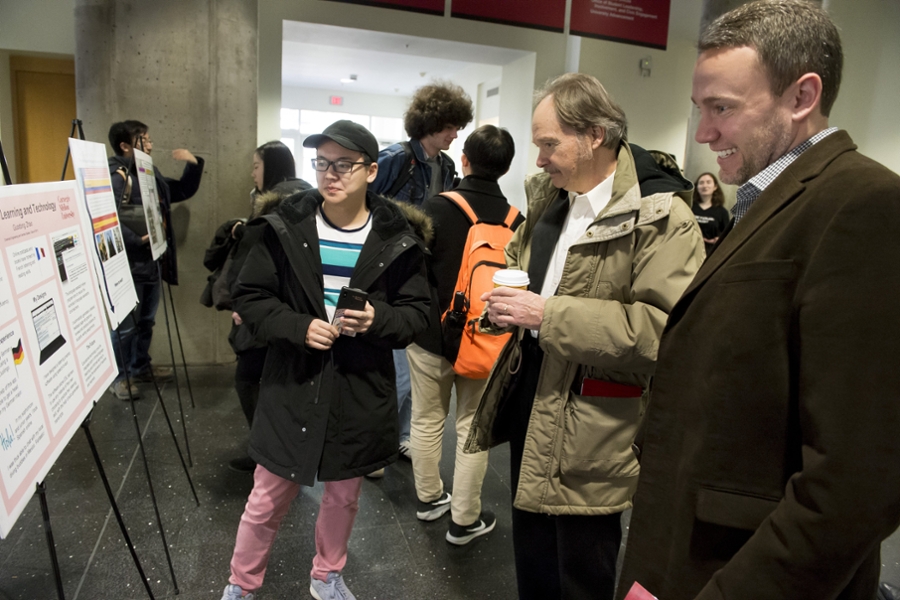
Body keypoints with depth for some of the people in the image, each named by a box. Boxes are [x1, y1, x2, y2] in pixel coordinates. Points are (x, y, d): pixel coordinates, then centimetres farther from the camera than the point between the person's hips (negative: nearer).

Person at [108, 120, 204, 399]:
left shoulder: (151, 174, 13)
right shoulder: (116, 176, -14)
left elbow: (184, 190, 21)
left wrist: (194, 164, 7)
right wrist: (135, 238, -32)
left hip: (153, 261, 9)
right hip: (129, 264, -9)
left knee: (146, 321, 19)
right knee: (126, 325, 0)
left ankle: (140, 366, 35)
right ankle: (119, 377, 14)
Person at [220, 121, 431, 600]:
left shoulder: (398, 237, -7)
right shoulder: (286, 226, -6)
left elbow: (417, 313, -2)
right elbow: (249, 297, -3)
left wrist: (377, 320, -23)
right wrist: (299, 327, -19)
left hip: (360, 391, 1)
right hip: (292, 385, -1)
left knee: (343, 494, 21)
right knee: (268, 497, 13)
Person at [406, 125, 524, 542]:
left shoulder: (437, 208, -15)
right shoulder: (515, 221, -9)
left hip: (431, 335, 0)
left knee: (428, 420, 18)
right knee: (473, 428, 13)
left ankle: (429, 498, 36)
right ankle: (464, 519, 24)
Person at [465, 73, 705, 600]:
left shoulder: (660, 216, -18)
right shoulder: (549, 195, 6)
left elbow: (665, 328, -28)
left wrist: (548, 314, -27)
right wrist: (507, 292, -1)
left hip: (590, 426, -7)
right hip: (529, 398, 7)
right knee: (531, 555, 27)